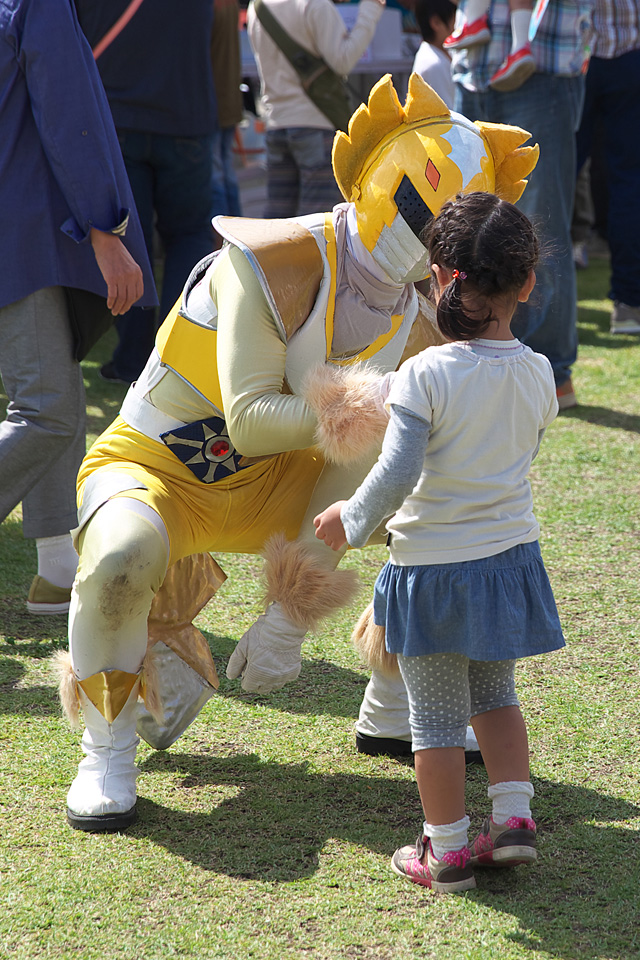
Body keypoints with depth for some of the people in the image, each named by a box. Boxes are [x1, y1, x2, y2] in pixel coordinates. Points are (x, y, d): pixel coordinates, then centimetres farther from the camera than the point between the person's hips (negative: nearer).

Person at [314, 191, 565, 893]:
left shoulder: (425, 375, -20)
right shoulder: (536, 375, -5)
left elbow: (397, 475, -22)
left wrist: (351, 520, -5)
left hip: (431, 565, -4)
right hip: (509, 555, 4)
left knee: (436, 715, 9)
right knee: (494, 695, 25)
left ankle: (447, 848, 17)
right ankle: (513, 818, 19)